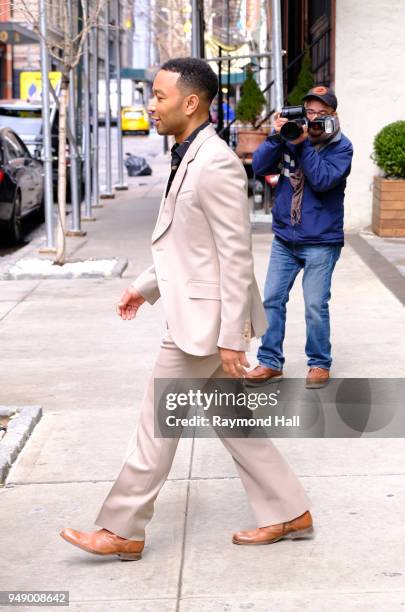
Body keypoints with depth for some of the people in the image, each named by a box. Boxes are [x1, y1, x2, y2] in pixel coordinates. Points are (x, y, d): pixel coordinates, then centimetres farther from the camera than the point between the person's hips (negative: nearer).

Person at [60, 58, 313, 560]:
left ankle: (122, 530, 14)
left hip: (205, 318, -10)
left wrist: (231, 337, -21)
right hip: (194, 312, 10)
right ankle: (288, 513, 24)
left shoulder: (216, 164, -21)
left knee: (156, 424, 1)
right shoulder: (188, 159, 10)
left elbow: (236, 256, -22)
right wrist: (145, 286, 20)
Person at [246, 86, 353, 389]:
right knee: (272, 300, 4)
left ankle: (320, 364, 16)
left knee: (316, 306, -1)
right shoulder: (291, 134, 4)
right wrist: (276, 137, -15)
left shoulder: (341, 147, -6)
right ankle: (270, 362, 15)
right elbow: (259, 167, -3)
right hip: (284, 239, 4)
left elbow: (322, 180, -20)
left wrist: (302, 145, -21)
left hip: (321, 242, -4)